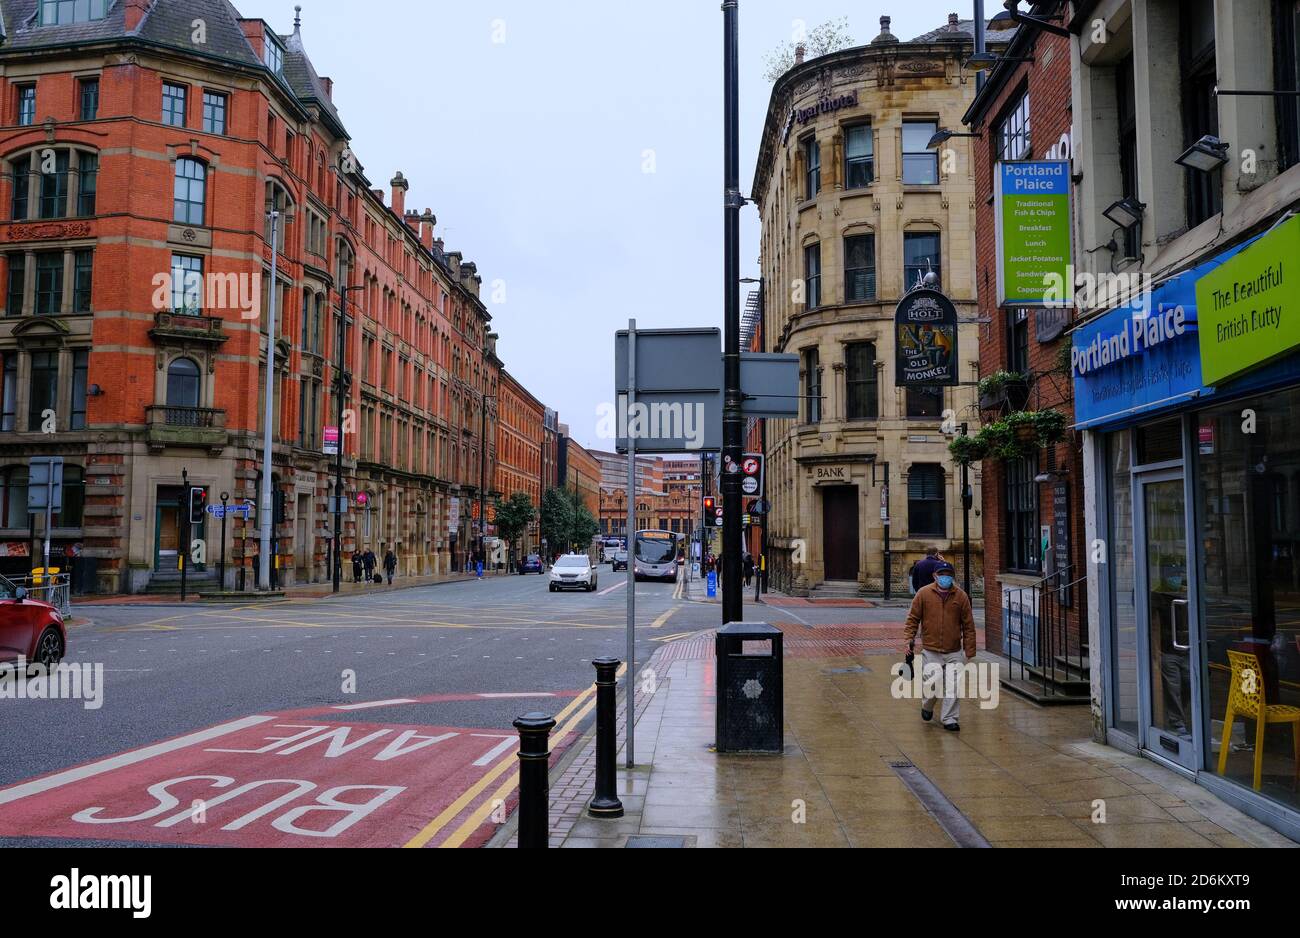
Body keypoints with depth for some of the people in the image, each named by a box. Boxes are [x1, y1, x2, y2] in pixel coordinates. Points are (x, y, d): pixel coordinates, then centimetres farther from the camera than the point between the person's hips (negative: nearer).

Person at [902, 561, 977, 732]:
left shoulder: (961, 596, 2)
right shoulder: (923, 594, -1)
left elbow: (968, 625, 5)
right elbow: (913, 618, 6)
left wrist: (970, 650, 4)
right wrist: (910, 638, -4)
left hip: (954, 652, 1)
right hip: (930, 650, -1)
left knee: (953, 686, -4)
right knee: (931, 683, -5)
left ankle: (950, 719, 10)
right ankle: (927, 707, 27)